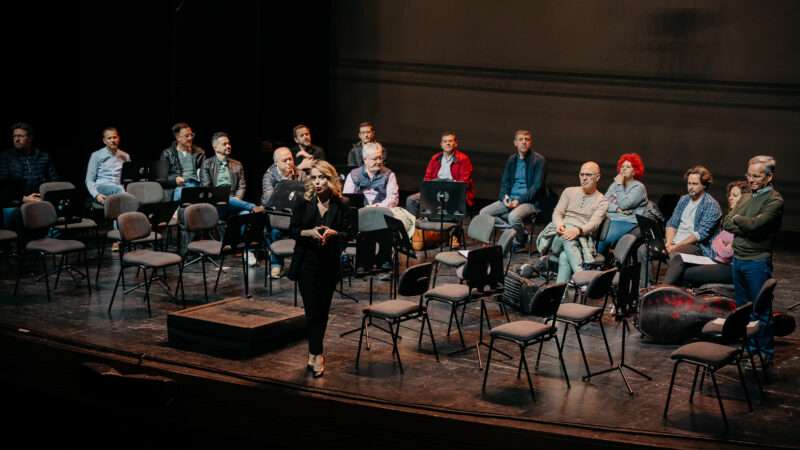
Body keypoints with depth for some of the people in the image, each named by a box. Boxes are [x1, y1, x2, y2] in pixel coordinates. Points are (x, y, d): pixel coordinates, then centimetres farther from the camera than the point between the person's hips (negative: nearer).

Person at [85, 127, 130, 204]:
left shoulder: (124, 156, 20)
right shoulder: (96, 155, 12)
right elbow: (89, 180, 7)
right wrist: (96, 195, -11)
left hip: (117, 189, 2)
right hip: (101, 188, -2)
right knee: (119, 189, -38)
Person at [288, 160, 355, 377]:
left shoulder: (341, 207, -2)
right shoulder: (303, 205, -1)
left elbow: (349, 233, -1)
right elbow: (293, 231, 0)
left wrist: (333, 233, -20)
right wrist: (309, 232, -19)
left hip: (330, 264, 1)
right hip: (307, 263, -1)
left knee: (323, 309, 8)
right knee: (313, 309, -5)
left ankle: (314, 352, 22)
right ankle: (316, 355, -3)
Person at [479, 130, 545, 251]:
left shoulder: (538, 160, -5)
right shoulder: (511, 159, 13)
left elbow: (537, 186, -10)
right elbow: (505, 182, 15)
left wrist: (519, 200, -18)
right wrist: (505, 197, -7)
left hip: (530, 201, -6)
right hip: (510, 199, 6)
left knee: (513, 217, -35)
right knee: (484, 213, -10)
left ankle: (520, 241, -4)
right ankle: (516, 230, -1)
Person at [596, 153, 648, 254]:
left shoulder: (638, 187, 2)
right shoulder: (615, 184, 23)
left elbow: (624, 204, -12)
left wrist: (619, 185, -4)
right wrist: (617, 208, -9)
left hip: (627, 222, -6)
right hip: (609, 219, 6)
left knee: (604, 239, -33)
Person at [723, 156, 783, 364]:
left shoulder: (774, 201, -11)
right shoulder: (746, 198, 13)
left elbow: (755, 224, -23)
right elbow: (726, 224, 5)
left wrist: (737, 219, -5)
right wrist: (746, 227, -11)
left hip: (758, 262, -7)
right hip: (738, 259, 8)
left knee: (761, 311, 0)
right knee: (743, 308, 16)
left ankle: (766, 353, 10)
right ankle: (748, 347, 28)